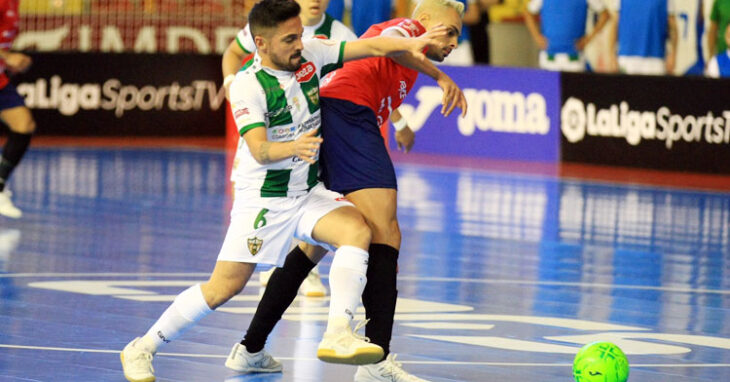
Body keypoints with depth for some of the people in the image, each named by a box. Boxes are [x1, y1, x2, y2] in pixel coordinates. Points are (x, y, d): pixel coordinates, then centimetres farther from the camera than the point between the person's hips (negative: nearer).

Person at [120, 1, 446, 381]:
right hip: (262, 197, -5)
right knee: (224, 286, -8)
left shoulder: (310, 55, -2)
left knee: (357, 231, -24)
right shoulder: (246, 85, -17)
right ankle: (141, 349, 7)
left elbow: (370, 46, -5)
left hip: (309, 192, 5)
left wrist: (411, 44, -23)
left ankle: (337, 335, -31)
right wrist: (295, 147, -47)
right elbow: (259, 150, -27)